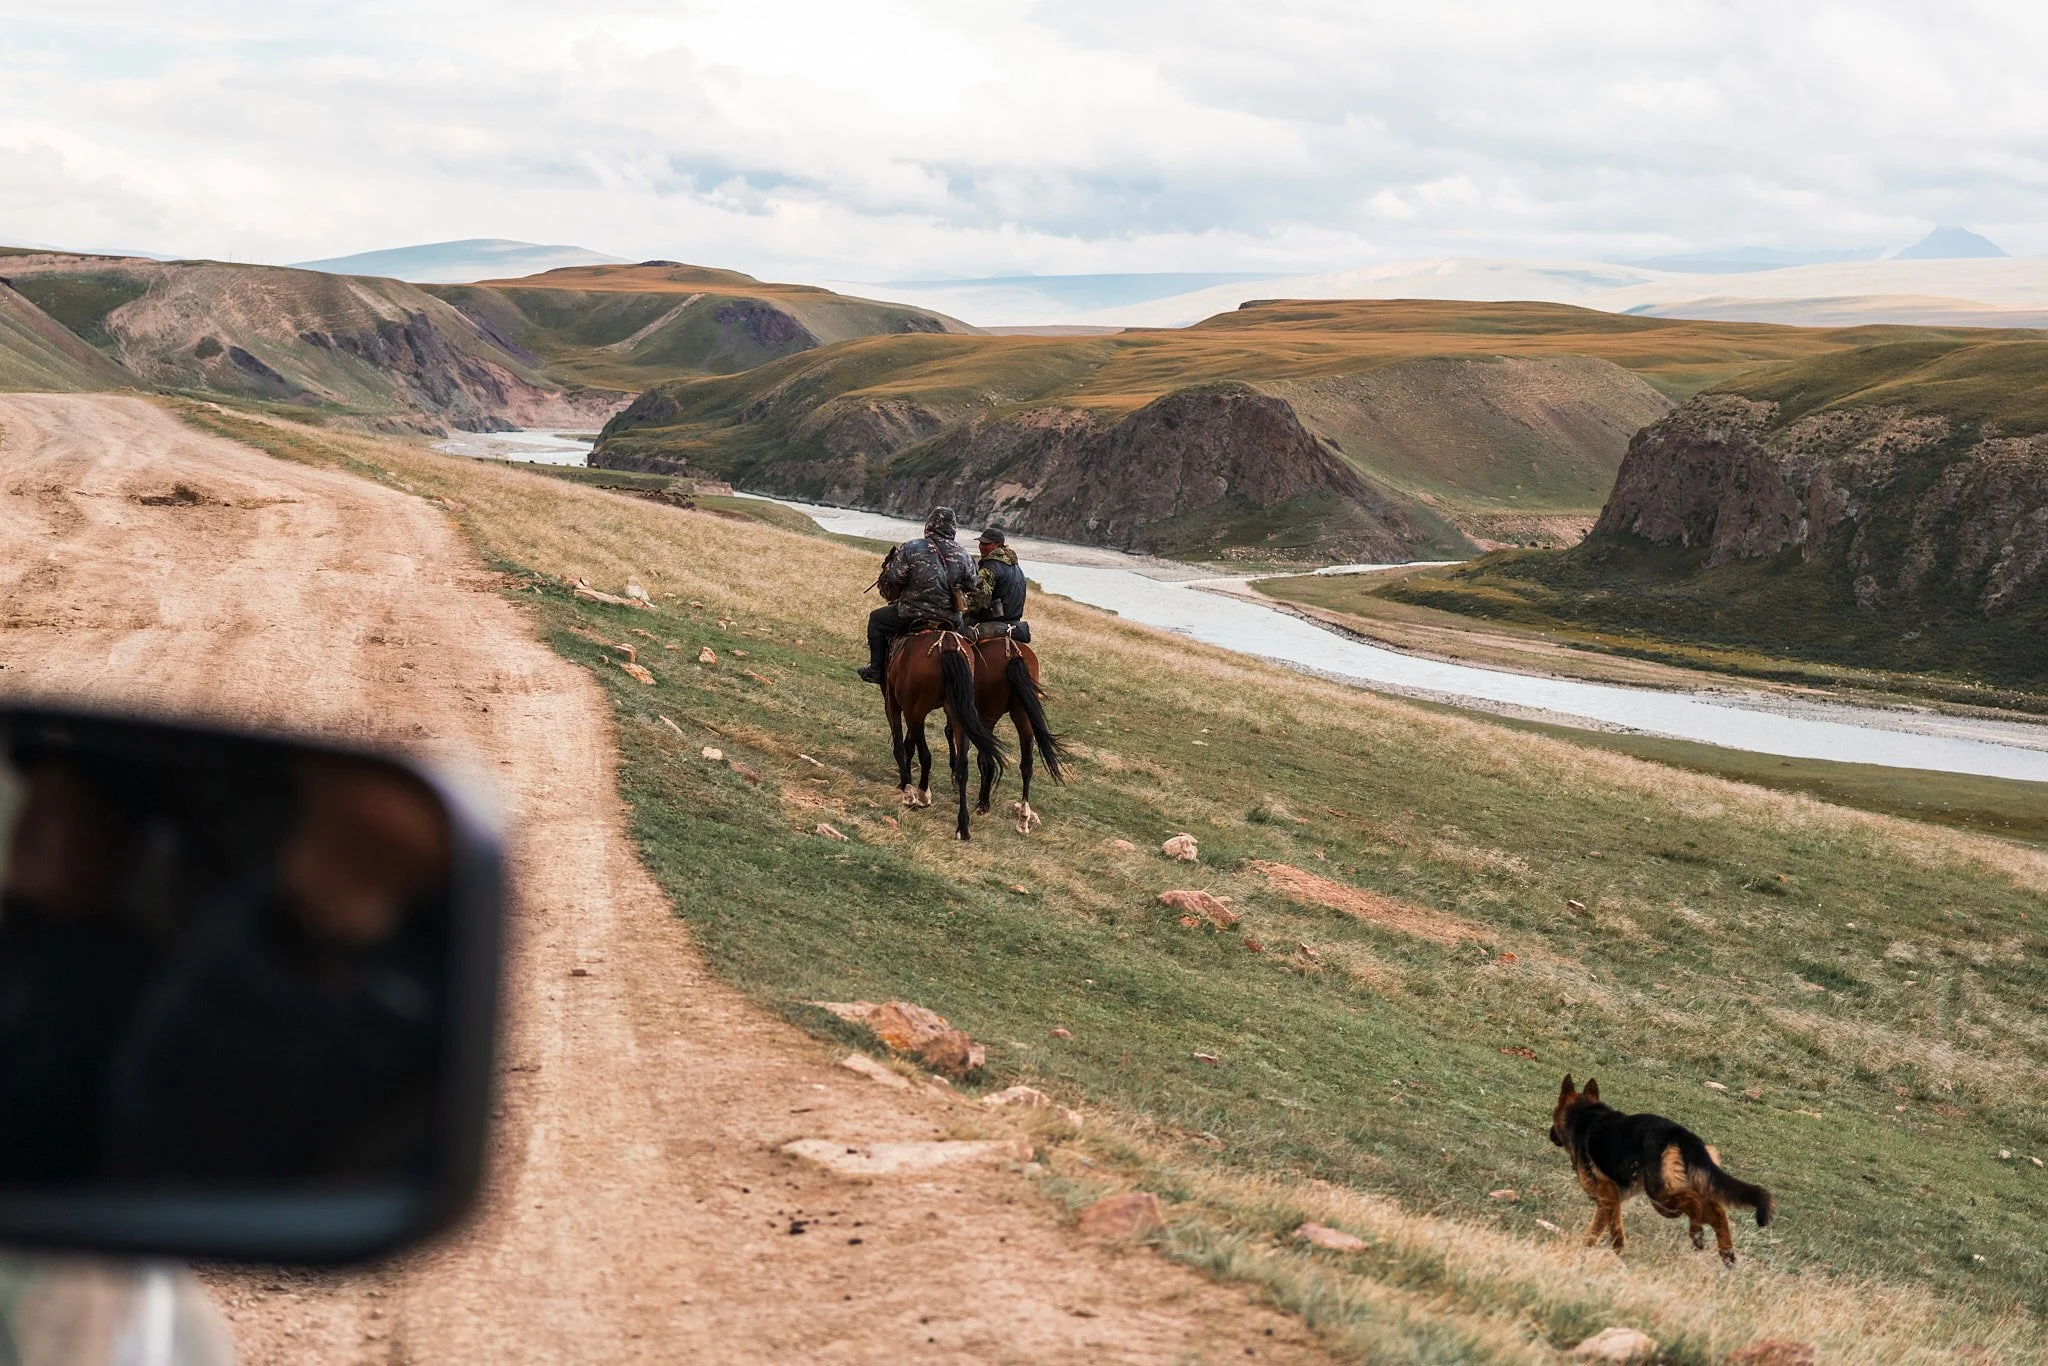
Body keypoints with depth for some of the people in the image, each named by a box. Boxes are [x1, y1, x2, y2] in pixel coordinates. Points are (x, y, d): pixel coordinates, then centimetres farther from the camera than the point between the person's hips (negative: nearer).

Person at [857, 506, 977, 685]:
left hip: (913, 616, -3)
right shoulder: (963, 556, 3)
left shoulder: (910, 549, -8)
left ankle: (876, 669, 19)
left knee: (877, 618, 21)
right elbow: (971, 591, 12)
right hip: (951, 621, 3)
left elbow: (892, 581, -6)